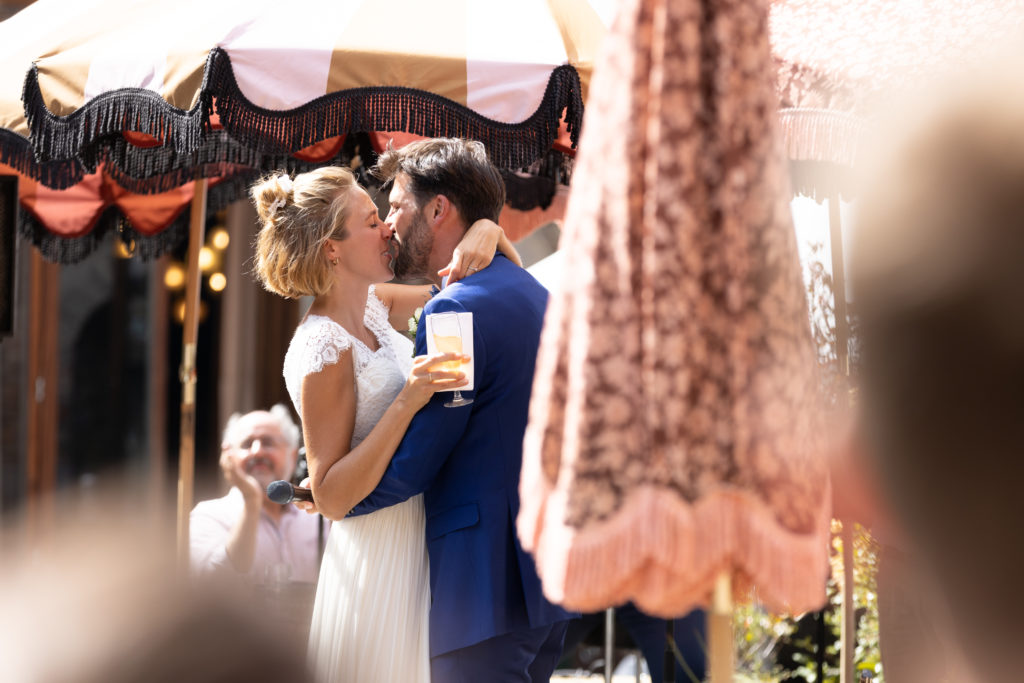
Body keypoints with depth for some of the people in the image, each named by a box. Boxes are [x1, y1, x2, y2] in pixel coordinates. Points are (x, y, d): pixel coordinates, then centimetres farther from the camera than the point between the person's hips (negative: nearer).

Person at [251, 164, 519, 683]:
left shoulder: (376, 306, 5)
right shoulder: (323, 351, -18)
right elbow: (330, 497, -21)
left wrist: (488, 231, -9)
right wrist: (408, 401, -29)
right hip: (378, 559, -8)